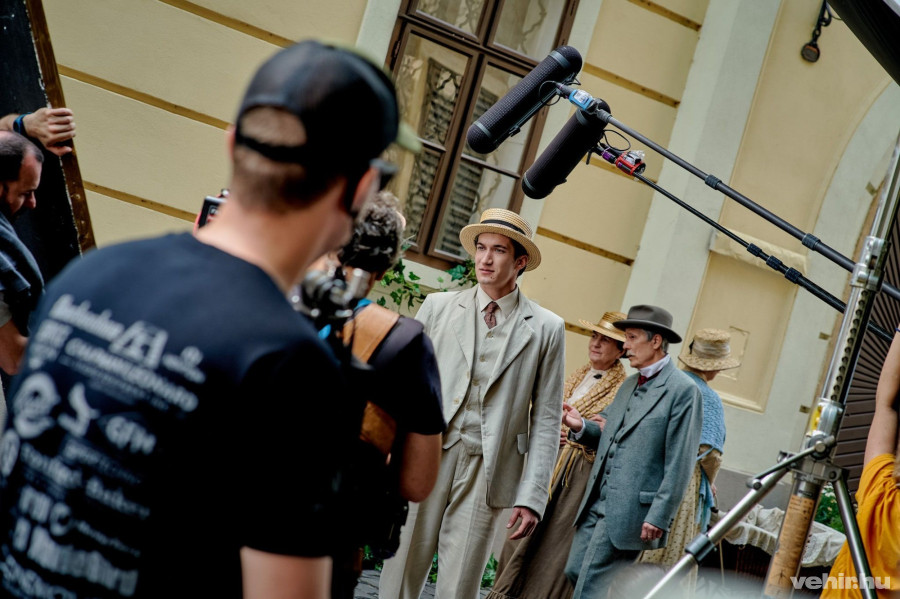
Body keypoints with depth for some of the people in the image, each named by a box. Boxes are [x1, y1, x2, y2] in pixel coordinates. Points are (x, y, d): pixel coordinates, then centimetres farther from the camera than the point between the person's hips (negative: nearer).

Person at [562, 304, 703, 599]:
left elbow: (680, 463, -14)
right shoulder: (629, 384, 15)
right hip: (597, 503, 8)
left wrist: (659, 517, -17)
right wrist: (581, 427, 1)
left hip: (629, 512, -8)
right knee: (575, 572, 11)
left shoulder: (683, 390, -11)